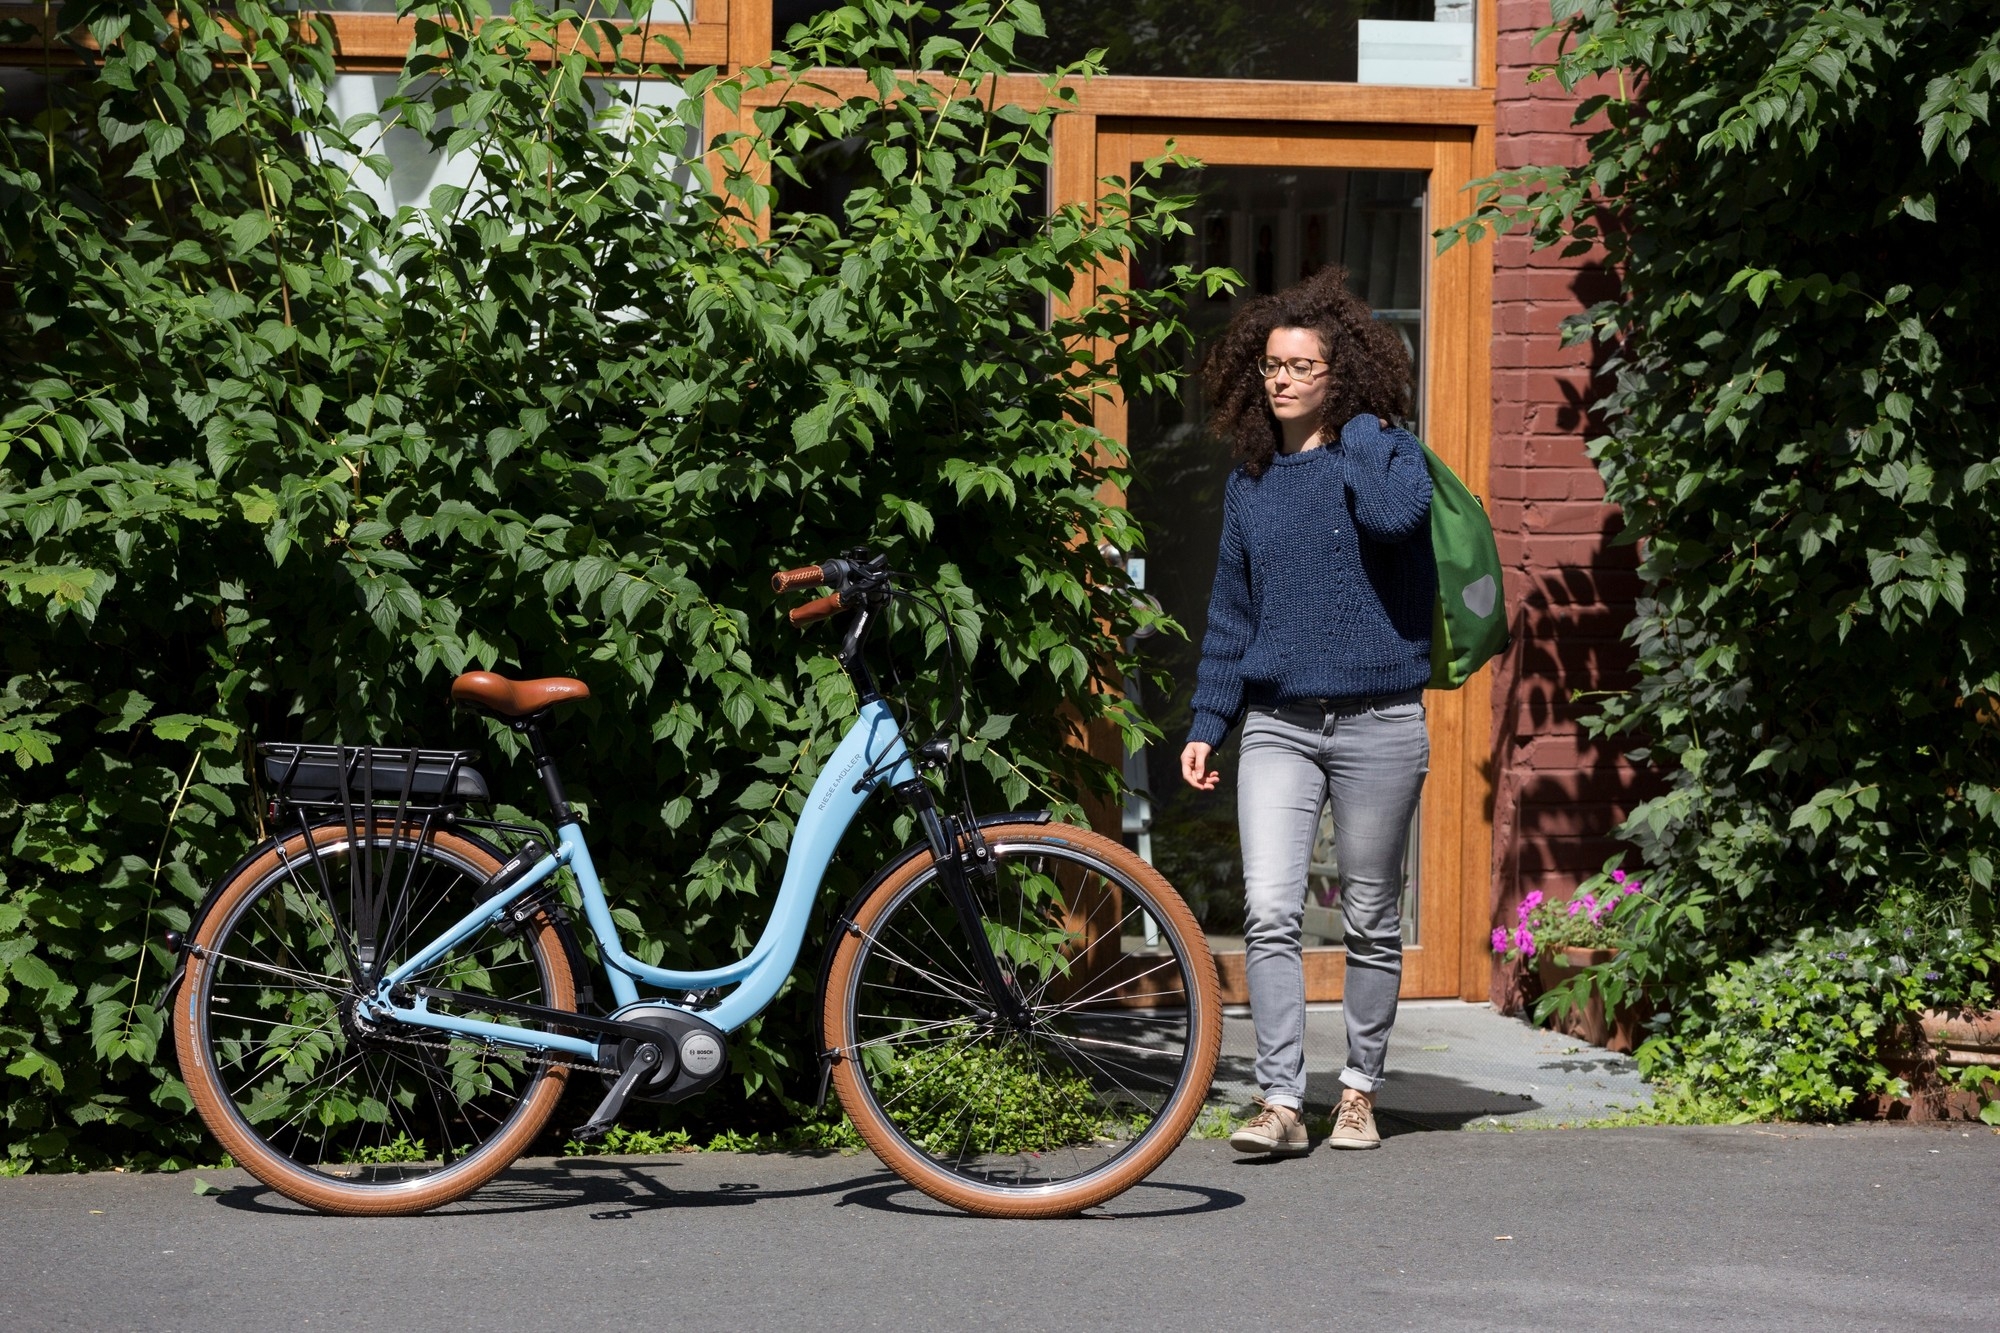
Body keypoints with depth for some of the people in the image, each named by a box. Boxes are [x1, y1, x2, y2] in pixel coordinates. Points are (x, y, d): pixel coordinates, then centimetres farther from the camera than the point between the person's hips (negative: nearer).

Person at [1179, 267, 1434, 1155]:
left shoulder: (1389, 451, -1)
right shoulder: (1251, 480, 11)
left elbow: (1394, 516, -26)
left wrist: (1357, 429, -12)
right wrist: (1206, 722, 12)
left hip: (1378, 721, -3)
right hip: (1277, 722, 3)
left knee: (1370, 919, 7)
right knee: (1268, 912, -10)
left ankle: (1359, 1090, 20)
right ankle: (1281, 1101, -10)